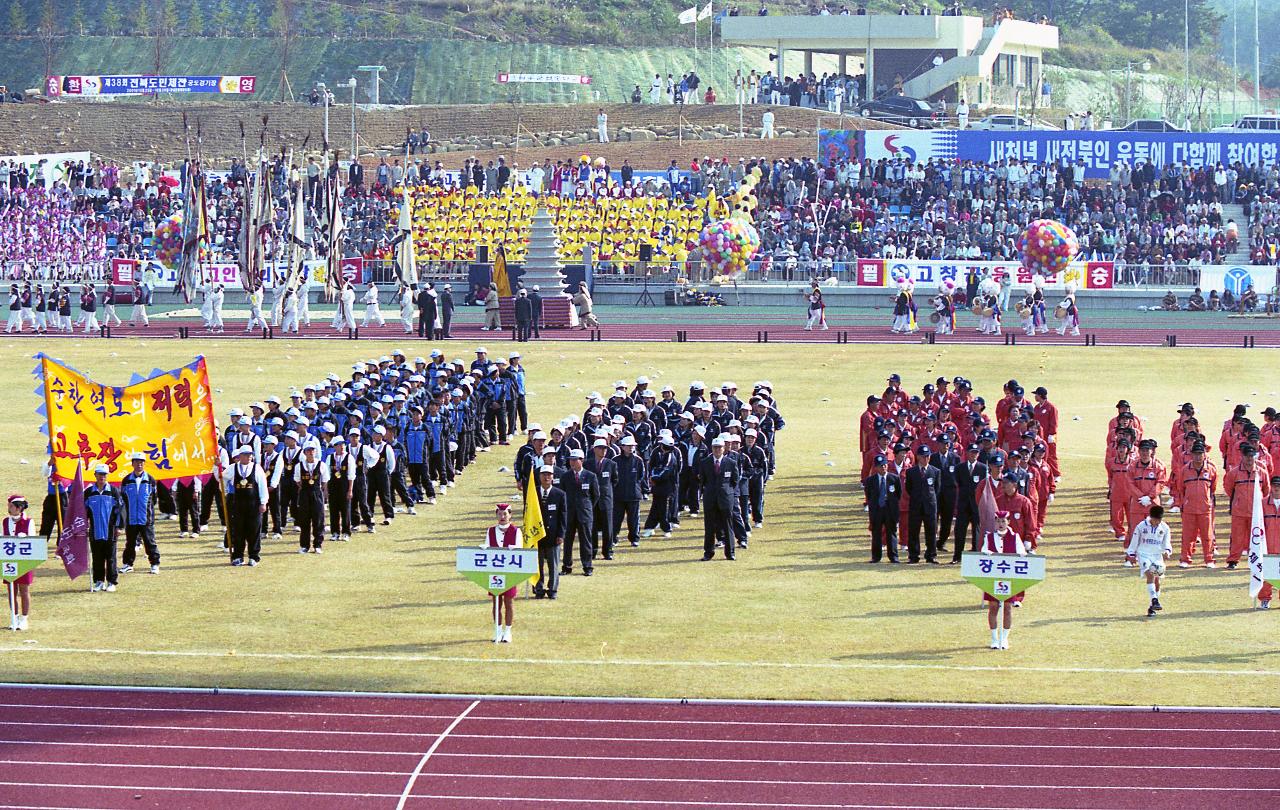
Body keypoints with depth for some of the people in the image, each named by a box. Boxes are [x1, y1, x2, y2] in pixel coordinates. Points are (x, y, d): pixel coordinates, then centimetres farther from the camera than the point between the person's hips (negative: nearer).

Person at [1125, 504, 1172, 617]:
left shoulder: (1165, 527, 0)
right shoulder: (1141, 526, -6)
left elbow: (1166, 543, 6)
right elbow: (1134, 541, 4)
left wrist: (1167, 551, -13)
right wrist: (1131, 554, 6)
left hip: (1157, 556, 3)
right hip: (1144, 555, -3)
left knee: (1156, 581, 3)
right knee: (1150, 575, -24)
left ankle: (1152, 607, 13)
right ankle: (1155, 601, -33)